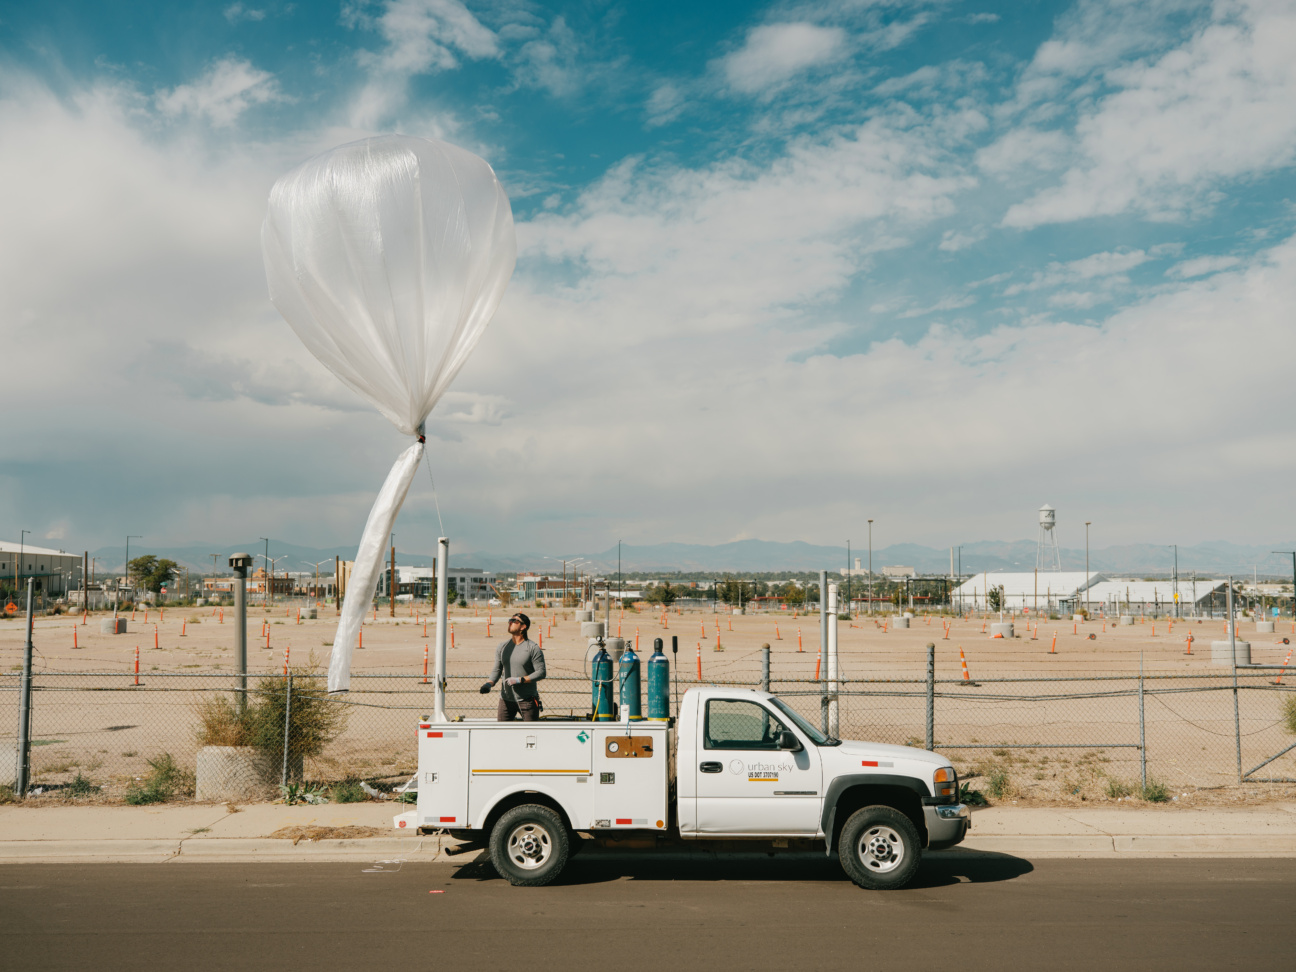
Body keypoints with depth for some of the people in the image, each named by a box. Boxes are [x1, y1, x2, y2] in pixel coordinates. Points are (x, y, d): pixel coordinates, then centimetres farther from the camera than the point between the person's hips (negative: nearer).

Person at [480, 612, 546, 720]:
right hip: (506, 699, 4)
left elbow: (541, 672, -9)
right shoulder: (502, 647, 10)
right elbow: (497, 669, 12)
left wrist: (520, 680, -18)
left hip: (527, 699, -4)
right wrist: (490, 684, -8)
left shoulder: (533, 648, -6)